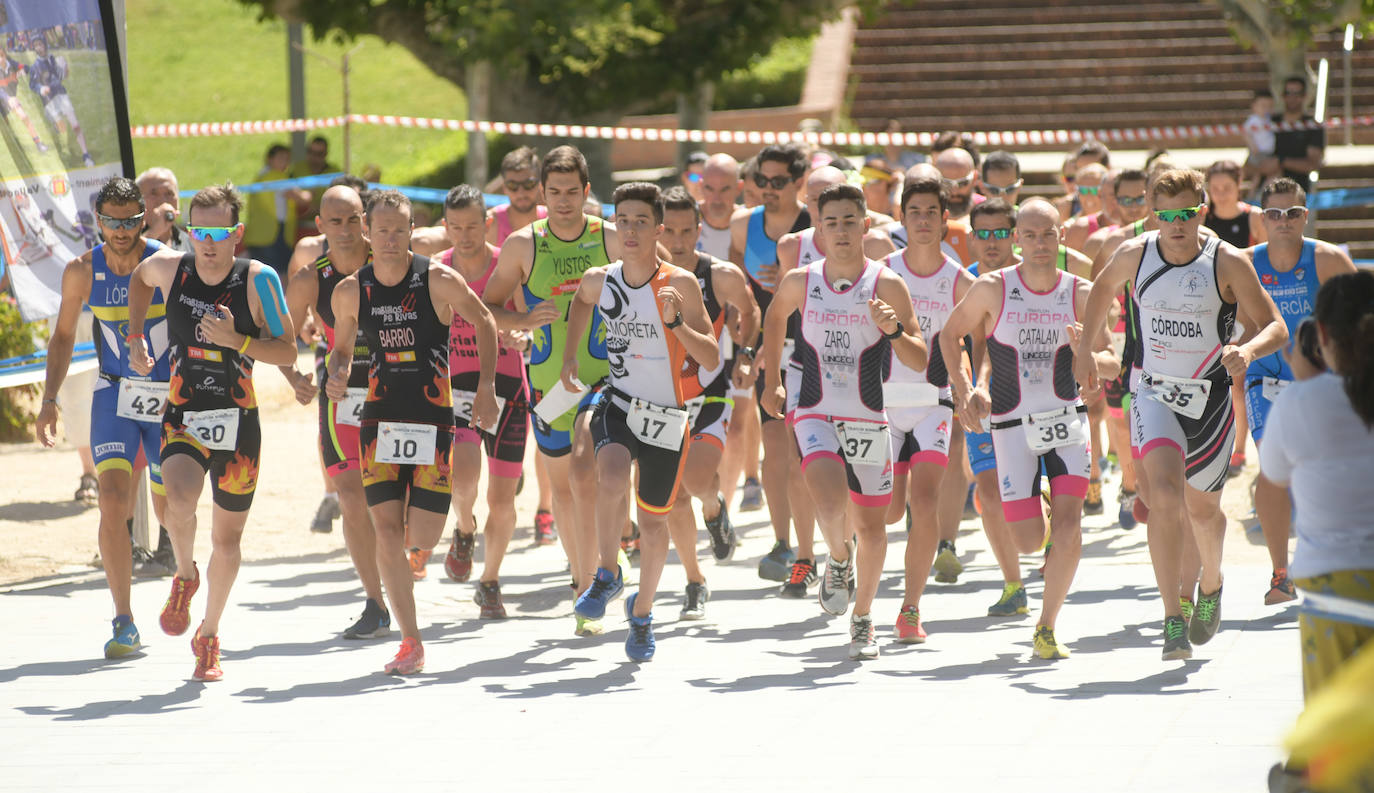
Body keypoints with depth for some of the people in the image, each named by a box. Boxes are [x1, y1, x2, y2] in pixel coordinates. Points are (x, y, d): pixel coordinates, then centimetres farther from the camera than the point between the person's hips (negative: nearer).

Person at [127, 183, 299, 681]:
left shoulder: (258, 280, -10)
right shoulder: (169, 269, -4)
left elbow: (288, 353, -7)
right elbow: (139, 280, 22)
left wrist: (236, 341, -23)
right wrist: (136, 337, 11)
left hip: (238, 421, 0)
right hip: (183, 417, 0)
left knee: (227, 538, 9)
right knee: (179, 501, -28)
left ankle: (209, 636, 31)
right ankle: (185, 576, 5)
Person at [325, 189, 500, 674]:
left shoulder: (438, 280, -8)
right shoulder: (351, 292, 1)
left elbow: (484, 323, 5)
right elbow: (342, 347, 16)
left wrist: (486, 388, -2)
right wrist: (337, 375, -7)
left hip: (433, 416, -2)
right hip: (380, 416, 2)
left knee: (423, 538, -6)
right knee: (386, 530, -9)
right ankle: (411, 643, -2)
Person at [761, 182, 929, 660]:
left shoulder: (887, 285, -7)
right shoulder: (801, 282, -1)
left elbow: (921, 361, -9)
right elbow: (775, 316, 23)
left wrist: (893, 330, -28)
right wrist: (772, 381, 21)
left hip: (870, 420, 0)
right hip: (816, 414, 0)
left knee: (871, 525, 9)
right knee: (830, 500, -27)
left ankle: (863, 618, 31)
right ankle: (839, 560, 6)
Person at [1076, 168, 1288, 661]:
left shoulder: (1228, 263, -12)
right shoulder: (1135, 255, -5)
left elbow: (1275, 327, -11)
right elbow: (1103, 289, 18)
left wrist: (1246, 351, -32)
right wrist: (1084, 350, 17)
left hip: (1211, 398, 0)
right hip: (1155, 394, 0)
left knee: (1202, 509, 16)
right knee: (1165, 493, -22)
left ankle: (1210, 585, 49)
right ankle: (1173, 621, -25)